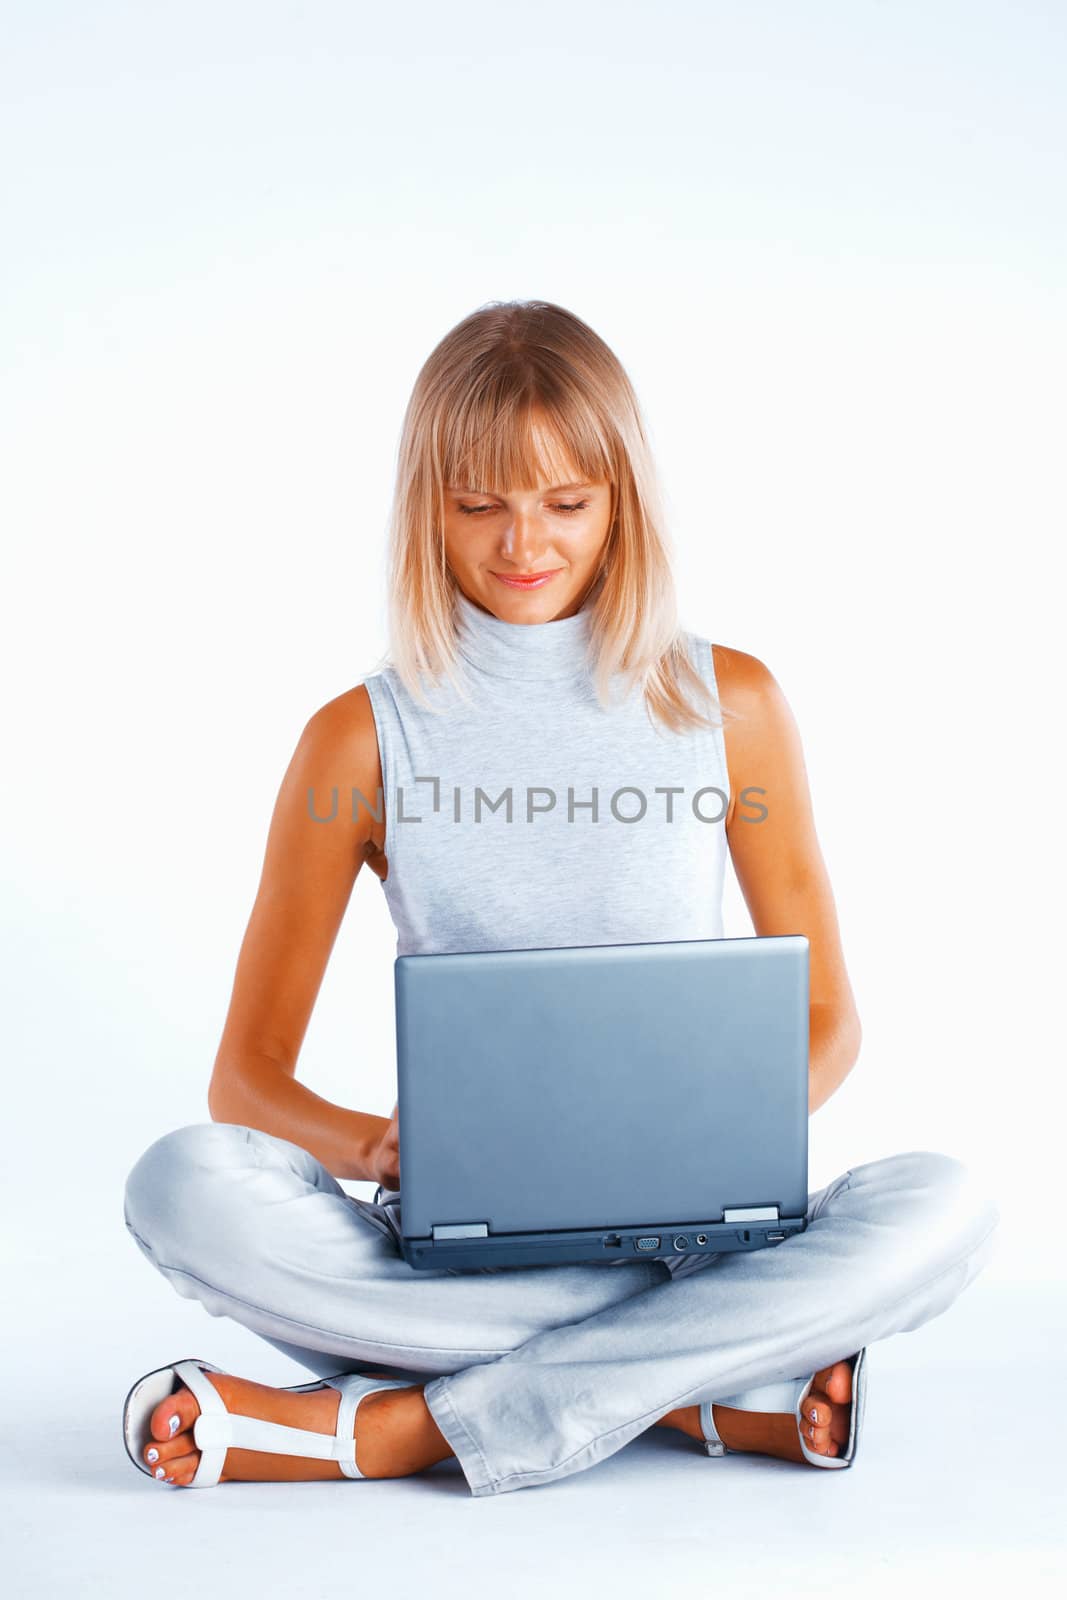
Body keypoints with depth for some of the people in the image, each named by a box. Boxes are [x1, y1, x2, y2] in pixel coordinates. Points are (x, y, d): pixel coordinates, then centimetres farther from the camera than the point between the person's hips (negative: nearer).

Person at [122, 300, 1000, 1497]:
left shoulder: (728, 704, 2)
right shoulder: (363, 740, -1)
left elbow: (826, 1017, 8)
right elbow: (243, 1075, 0)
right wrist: (376, 1145, -22)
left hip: (683, 1223, 1)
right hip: (454, 1240, 0)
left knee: (941, 1208, -28)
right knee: (183, 1186, -28)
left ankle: (396, 1427, -26)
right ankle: (712, 1389, -24)